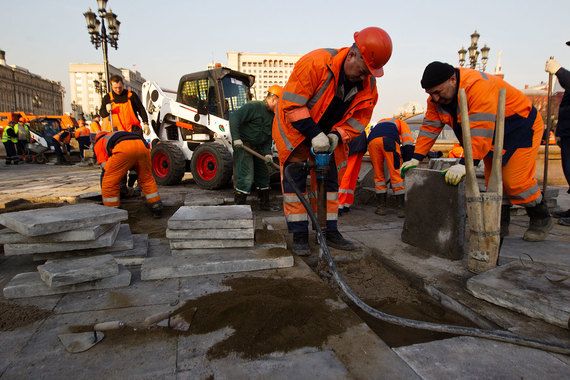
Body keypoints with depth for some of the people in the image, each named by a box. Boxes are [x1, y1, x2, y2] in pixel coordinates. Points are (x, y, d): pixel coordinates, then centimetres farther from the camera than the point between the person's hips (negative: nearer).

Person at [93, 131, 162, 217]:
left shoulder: (98, 144, 33)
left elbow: (105, 168, 21)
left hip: (124, 148, -5)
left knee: (110, 183, 9)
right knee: (147, 179, 24)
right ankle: (157, 209, 27)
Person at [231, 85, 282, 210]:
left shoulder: (272, 116, 10)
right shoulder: (253, 107, -14)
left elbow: (268, 138, 10)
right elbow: (234, 117, -21)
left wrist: (267, 153, -7)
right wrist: (236, 138, -29)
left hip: (258, 148, 9)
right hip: (243, 145, -9)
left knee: (263, 175, 14)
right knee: (246, 177, -14)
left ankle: (264, 203, 28)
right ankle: (239, 205, -3)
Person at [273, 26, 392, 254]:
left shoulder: (368, 84, -11)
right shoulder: (315, 62, -30)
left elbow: (359, 118, -4)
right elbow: (292, 104, -30)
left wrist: (338, 135, -22)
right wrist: (314, 134, -35)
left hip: (328, 134, 5)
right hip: (294, 128, -5)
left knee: (330, 179, 4)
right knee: (295, 176, -8)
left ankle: (329, 231, 14)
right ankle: (299, 235, -1)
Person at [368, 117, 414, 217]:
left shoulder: (379, 123, 46)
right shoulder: (401, 123, 34)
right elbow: (407, 139, 15)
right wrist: (407, 159, 10)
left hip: (372, 140, 4)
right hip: (389, 141, -3)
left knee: (378, 174, 11)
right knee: (396, 174, -1)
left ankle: (381, 207, 13)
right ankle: (401, 208, -2)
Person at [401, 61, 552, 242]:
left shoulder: (477, 85, -35)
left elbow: (481, 131, -42)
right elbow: (430, 127, -9)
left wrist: (466, 164, -48)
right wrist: (416, 158, -17)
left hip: (521, 127, -7)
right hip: (494, 136, 8)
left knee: (515, 180, -11)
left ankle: (542, 219, 11)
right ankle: (500, 223, 16)